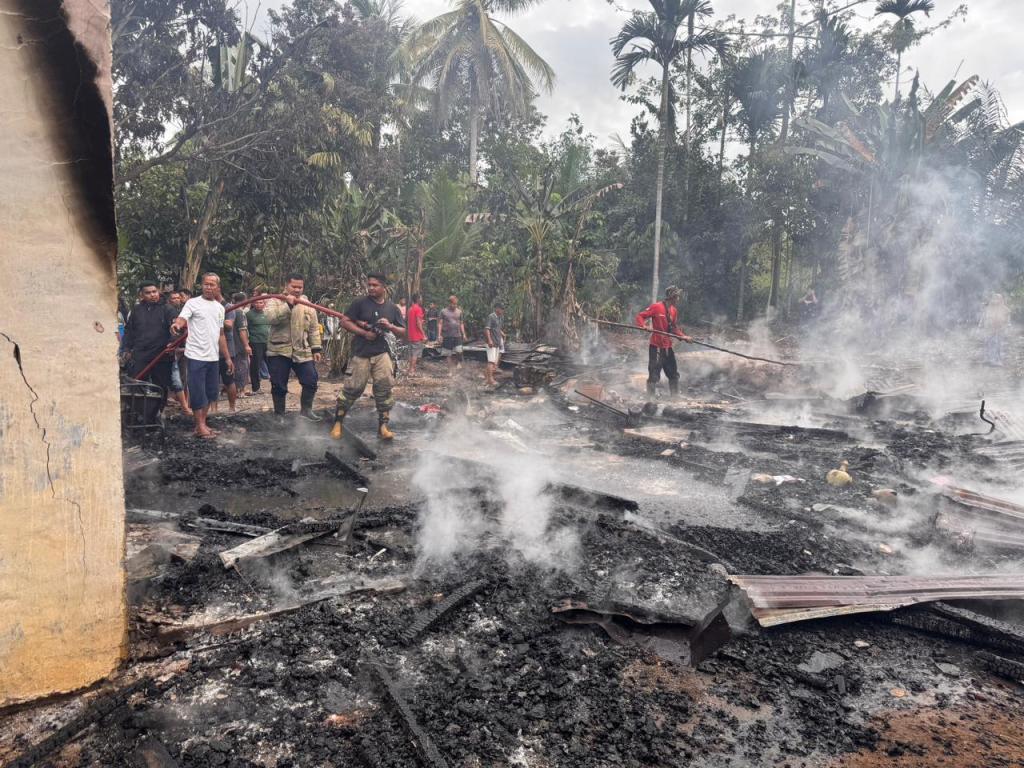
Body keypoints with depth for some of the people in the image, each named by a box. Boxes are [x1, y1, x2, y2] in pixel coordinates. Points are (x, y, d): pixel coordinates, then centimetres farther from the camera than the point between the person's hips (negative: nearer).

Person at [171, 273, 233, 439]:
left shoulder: (220, 308, 14)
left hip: (213, 357, 6)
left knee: (211, 392, 11)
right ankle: (200, 426, 8)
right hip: (196, 356, -6)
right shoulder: (193, 303, -5)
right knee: (198, 392, -1)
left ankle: (202, 424, 22)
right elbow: (182, 319, -22)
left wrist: (227, 357, 16)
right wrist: (177, 324, -46)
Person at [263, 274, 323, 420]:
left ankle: (306, 410, 15)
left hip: (302, 351, 3)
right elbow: (270, 318, -23)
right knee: (279, 386, 4)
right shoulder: (274, 301, -2)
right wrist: (287, 304, -26)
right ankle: (279, 414, 19)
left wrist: (316, 348, 4)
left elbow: (313, 328, 10)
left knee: (311, 380, -3)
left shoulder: (307, 304, 8)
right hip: (279, 351, -3)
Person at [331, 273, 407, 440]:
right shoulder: (360, 303, 0)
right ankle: (338, 422, 14)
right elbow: (345, 322, -4)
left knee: (384, 388, -5)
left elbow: (404, 333, 9)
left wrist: (390, 326, -11)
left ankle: (383, 425, 6)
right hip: (360, 354, -2)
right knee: (352, 388, 0)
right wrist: (364, 333, -15)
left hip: (382, 354, 2)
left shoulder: (392, 308, 8)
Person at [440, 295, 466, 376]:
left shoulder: (459, 312, 10)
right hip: (447, 336, -1)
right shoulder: (444, 311, 1)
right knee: (449, 355, 4)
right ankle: (450, 371, 13)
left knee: (459, 351, -14)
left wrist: (463, 334, 8)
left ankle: (458, 362, 14)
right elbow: (441, 323, 1)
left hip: (457, 335, 1)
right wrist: (440, 335, -6)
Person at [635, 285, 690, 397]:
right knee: (654, 375, -5)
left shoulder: (674, 311, 11)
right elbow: (640, 316, -9)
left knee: (674, 374, 15)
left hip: (668, 347, 8)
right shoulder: (656, 307, -10)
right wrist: (644, 326, -27)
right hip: (656, 347, -8)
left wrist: (683, 336, 5)